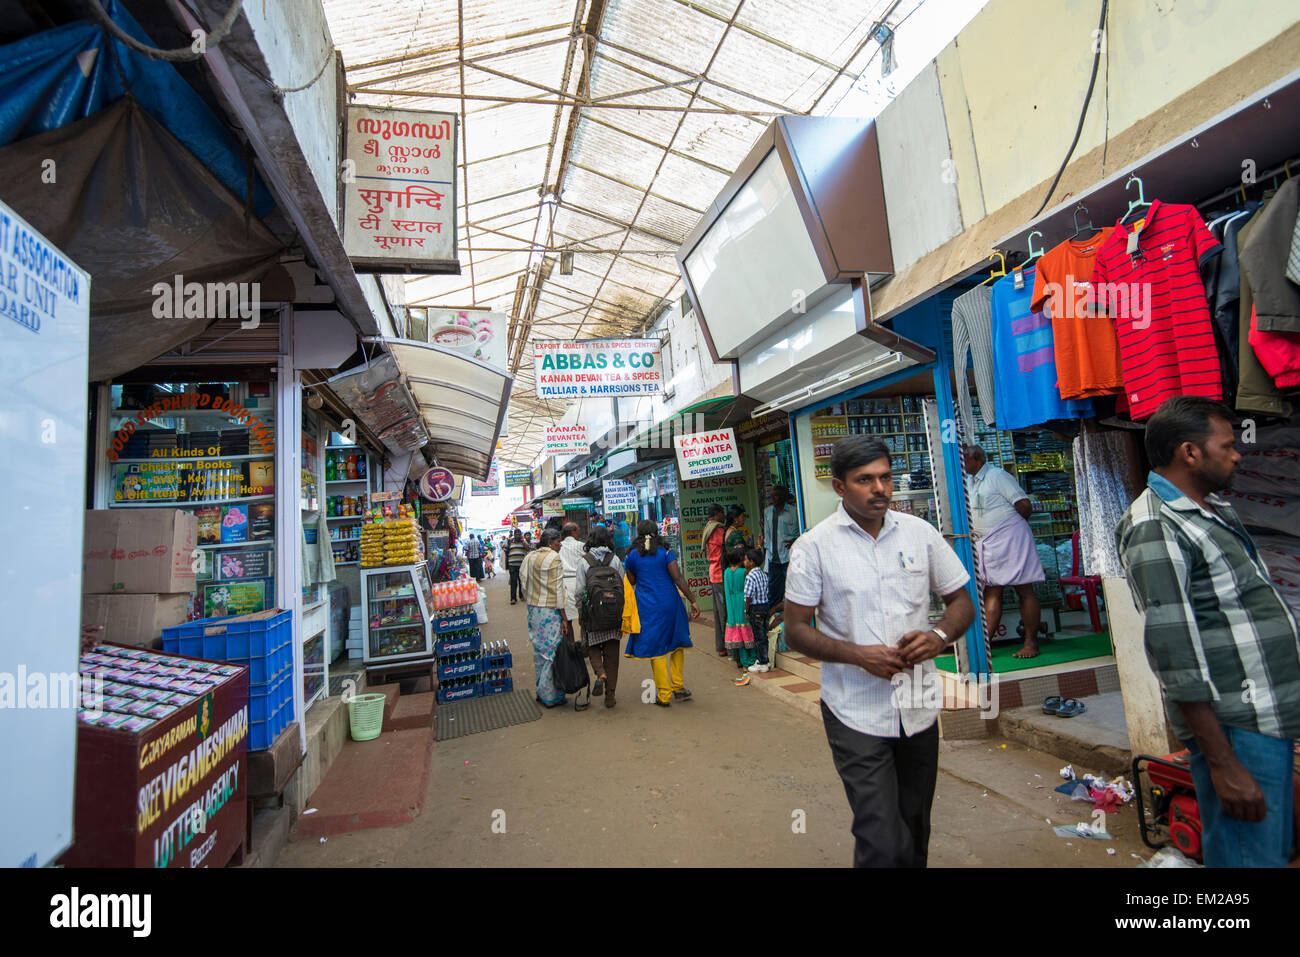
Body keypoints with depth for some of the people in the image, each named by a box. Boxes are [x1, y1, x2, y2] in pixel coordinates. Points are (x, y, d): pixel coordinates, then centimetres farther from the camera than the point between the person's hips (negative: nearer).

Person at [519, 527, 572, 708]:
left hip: (533, 609, 8)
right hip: (550, 611, -8)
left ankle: (541, 691, 25)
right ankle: (550, 696, 5)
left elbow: (523, 578, 13)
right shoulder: (554, 558, -13)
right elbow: (557, 589, -15)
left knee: (538, 650, 15)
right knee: (552, 651, -1)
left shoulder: (530, 556, 10)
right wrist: (564, 618, -12)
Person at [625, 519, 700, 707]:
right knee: (677, 643, 18)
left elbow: (630, 582, 9)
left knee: (656, 649, 5)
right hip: (670, 603, 0)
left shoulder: (632, 556, 1)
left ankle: (664, 695, 7)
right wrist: (693, 601, -7)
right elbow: (678, 579, -9)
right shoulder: (666, 552, -3)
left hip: (647, 607, 0)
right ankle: (678, 687, 17)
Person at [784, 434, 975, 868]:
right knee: (884, 845, -8)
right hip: (857, 715, -4)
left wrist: (938, 636, -12)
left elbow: (962, 601, 9)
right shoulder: (813, 546, -9)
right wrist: (859, 655, -20)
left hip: (919, 709, 4)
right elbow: (795, 631, -7)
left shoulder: (921, 533, 1)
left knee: (915, 836, 21)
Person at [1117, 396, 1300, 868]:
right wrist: (1223, 764, -19)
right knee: (1248, 855, 0)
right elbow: (1176, 656, -22)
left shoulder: (1215, 510, 12)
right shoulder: (1156, 531, -20)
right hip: (1234, 727, -9)